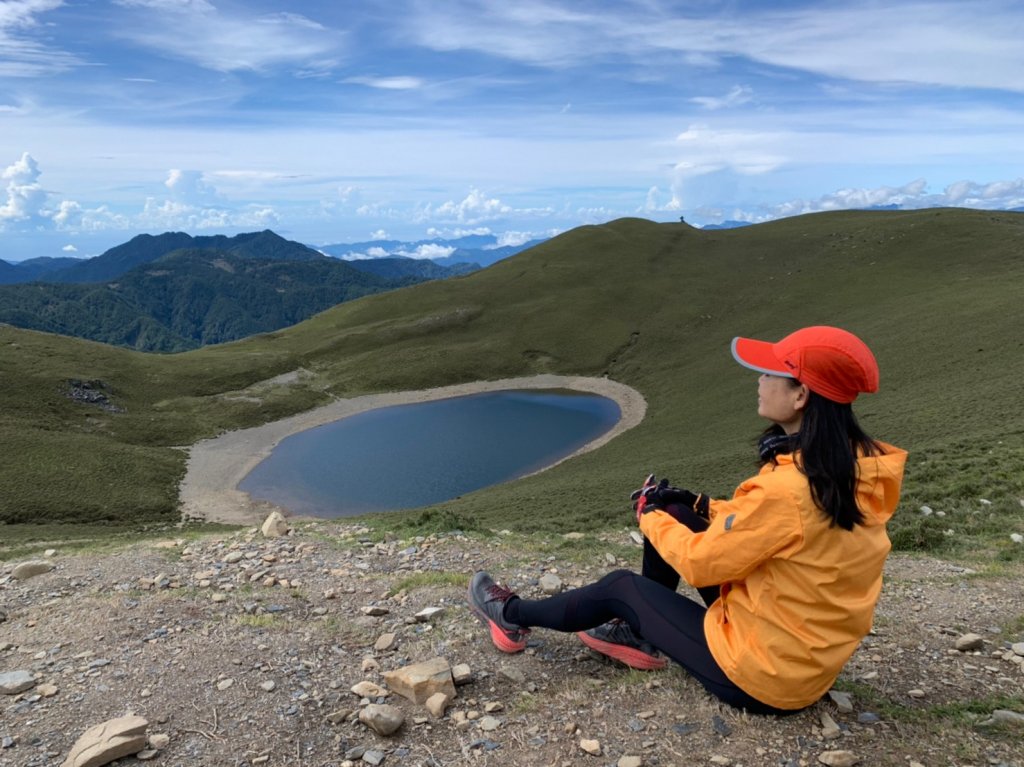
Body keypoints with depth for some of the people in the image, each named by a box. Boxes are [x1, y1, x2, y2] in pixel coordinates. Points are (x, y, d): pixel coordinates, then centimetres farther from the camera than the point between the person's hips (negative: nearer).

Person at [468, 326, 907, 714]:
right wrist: (703, 507, 5)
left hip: (761, 676, -7)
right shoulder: (855, 463, -5)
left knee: (620, 588, 8)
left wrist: (650, 516, -2)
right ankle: (642, 633, 28)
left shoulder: (787, 487, -32)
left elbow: (700, 562, -20)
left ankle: (513, 617, 32)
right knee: (677, 516, 10)